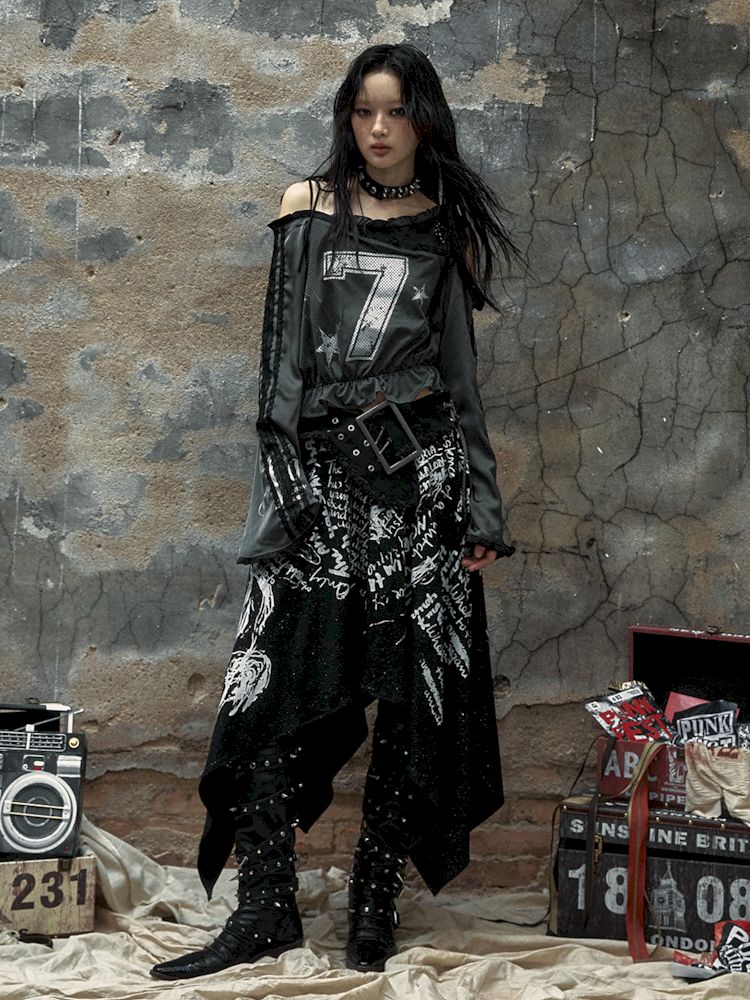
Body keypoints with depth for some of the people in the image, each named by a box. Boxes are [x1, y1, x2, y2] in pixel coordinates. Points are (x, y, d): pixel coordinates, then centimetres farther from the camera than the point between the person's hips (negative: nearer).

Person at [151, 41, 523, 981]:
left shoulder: (447, 227, 11)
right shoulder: (310, 207, 10)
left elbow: (461, 370, 12)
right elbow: (282, 357, 4)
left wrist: (481, 508, 4)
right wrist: (282, 487, -6)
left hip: (420, 470, 0)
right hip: (320, 468, 0)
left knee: (411, 691, 0)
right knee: (272, 684, -8)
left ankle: (375, 900, 9)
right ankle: (266, 909, -3)